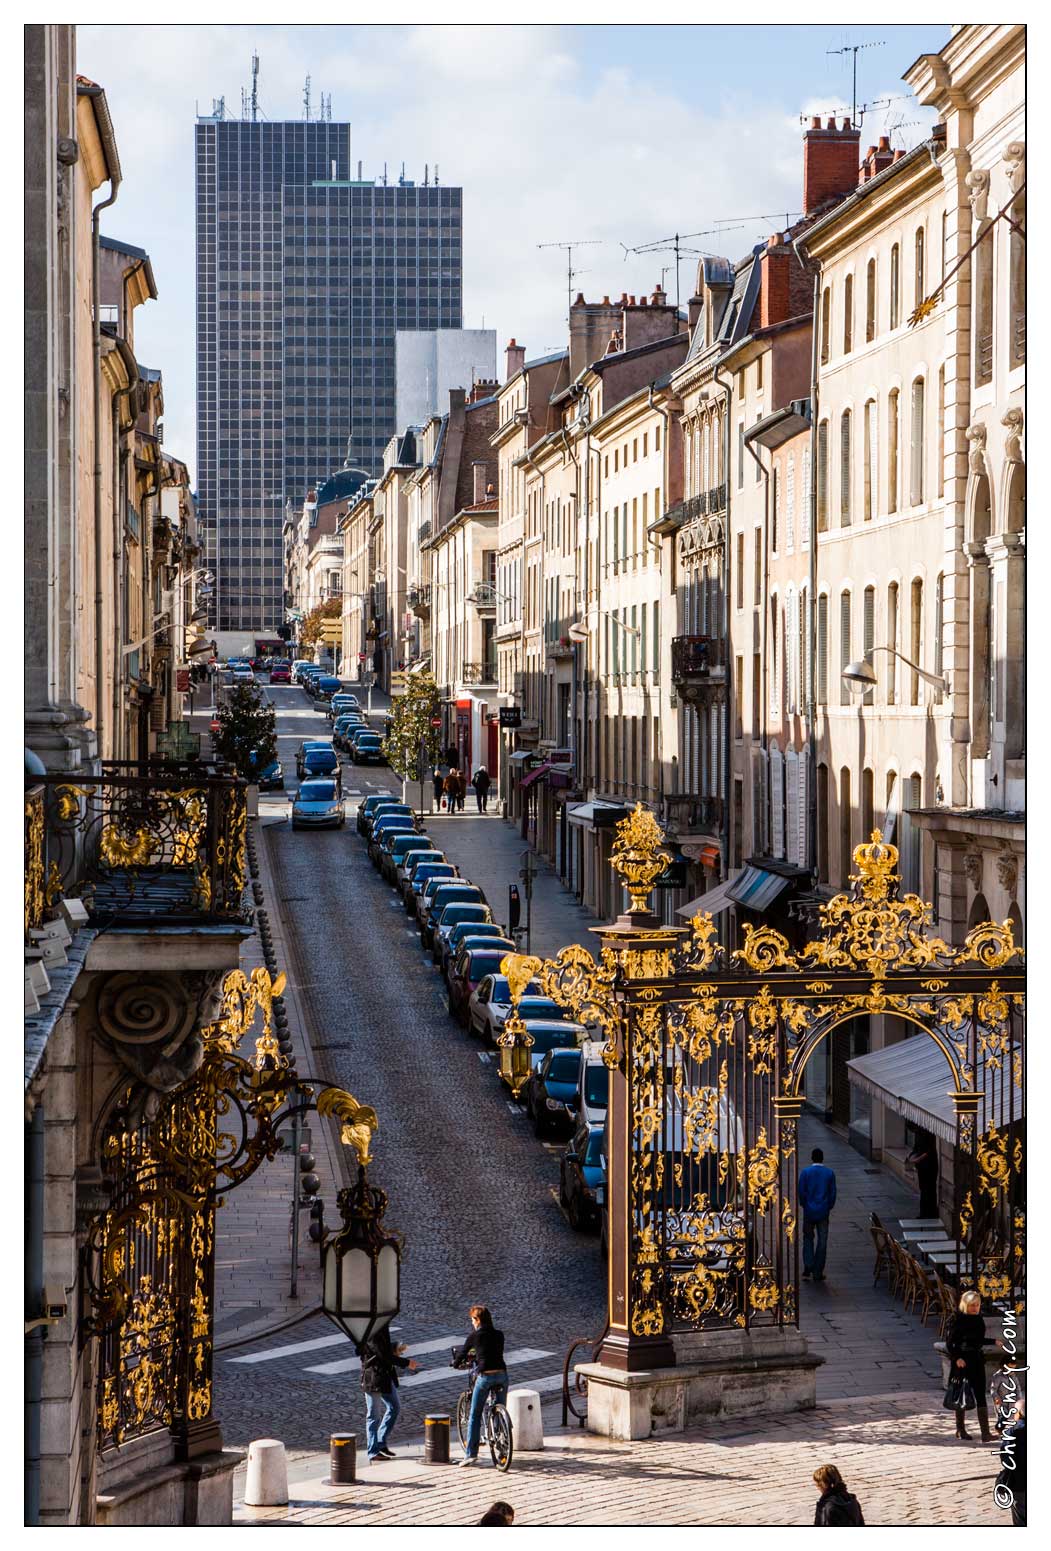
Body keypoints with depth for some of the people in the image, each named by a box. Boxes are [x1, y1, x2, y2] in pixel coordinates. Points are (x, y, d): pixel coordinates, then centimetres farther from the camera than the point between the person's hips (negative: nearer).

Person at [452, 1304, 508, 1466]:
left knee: (475, 1416, 5)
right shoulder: (499, 1335, 11)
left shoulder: (475, 1335, -1)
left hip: (484, 1376, -4)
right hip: (501, 1374, 4)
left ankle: (470, 1454, 2)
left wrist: (456, 1363, 34)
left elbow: (462, 1353, 11)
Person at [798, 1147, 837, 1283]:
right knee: (822, 1241, 6)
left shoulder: (806, 1172, -7)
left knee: (808, 1239, 14)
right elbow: (833, 1193, 1)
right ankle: (818, 1273, 7)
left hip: (809, 1212, -1)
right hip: (823, 1213, 1)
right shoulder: (829, 1174, -2)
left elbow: (801, 1192, -5)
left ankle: (808, 1268, 1)